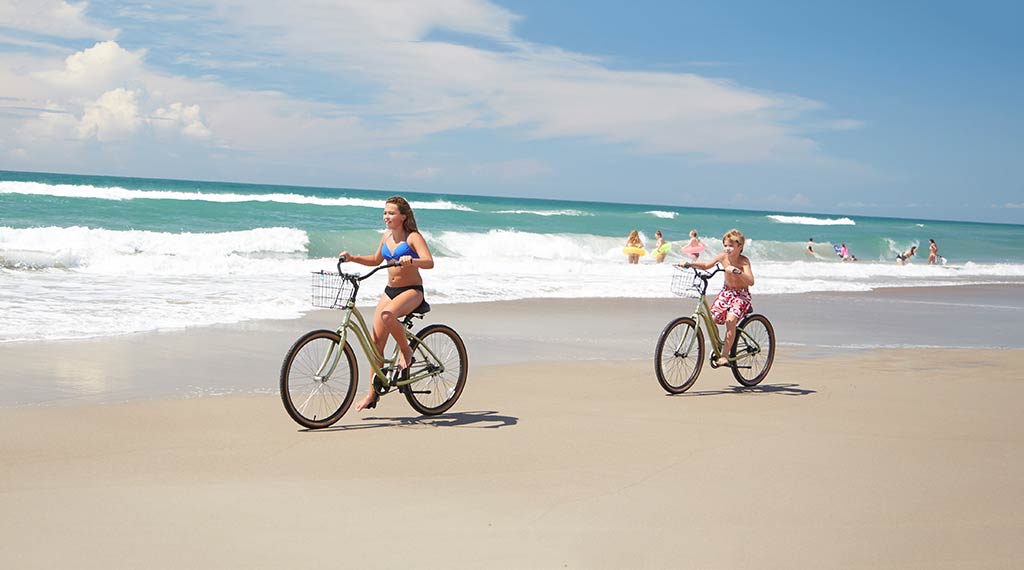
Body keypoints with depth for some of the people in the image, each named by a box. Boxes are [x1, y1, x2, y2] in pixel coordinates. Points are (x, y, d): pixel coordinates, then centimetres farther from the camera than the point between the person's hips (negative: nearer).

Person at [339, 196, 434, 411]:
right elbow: (376, 260, 25)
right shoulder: (386, 236, 9)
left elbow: (429, 262, -23)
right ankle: (373, 393, 5)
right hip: (390, 290, 7)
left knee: (387, 315, -38)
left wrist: (411, 261, -42)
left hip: (412, 291, -7)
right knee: (377, 339, -3)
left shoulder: (413, 237, -10)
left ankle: (405, 349, -10)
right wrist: (353, 258, 11)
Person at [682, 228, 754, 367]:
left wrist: (737, 271, -47)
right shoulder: (723, 256, -6)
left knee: (730, 320, -29)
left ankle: (725, 356, -20)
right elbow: (706, 265, 10)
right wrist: (690, 264, -5)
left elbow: (751, 282, -32)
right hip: (726, 292, 5)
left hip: (741, 295, -5)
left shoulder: (743, 261, -19)